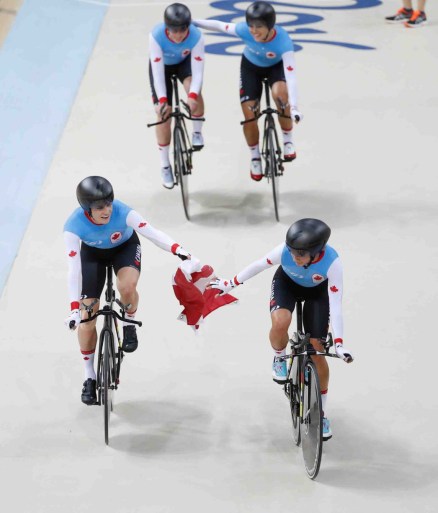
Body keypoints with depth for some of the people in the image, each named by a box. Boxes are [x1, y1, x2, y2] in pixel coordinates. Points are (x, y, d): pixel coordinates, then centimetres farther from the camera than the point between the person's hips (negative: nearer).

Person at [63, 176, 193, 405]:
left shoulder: (122, 212, -36)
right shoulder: (74, 227, -35)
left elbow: (151, 232, -43)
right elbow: (74, 270, -35)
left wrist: (177, 249, -62)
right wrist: (74, 308, -41)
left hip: (125, 247, -1)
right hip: (92, 253, 1)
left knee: (127, 286, -35)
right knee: (87, 319, -4)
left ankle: (129, 325, -1)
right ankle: (90, 376, 15)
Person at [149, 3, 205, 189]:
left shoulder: (196, 36, -36)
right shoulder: (156, 36, -39)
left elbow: (198, 71, -35)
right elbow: (158, 72, -36)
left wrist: (192, 96, -51)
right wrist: (162, 100, -44)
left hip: (185, 62, 0)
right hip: (162, 65, 0)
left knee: (195, 91, -32)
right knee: (163, 114, -5)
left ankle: (197, 132, -4)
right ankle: (165, 166, 11)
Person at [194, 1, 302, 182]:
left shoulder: (283, 41, -39)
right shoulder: (244, 30, -34)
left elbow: (290, 75, -44)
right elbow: (219, 25, -16)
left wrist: (294, 107, -52)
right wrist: (193, 22, -4)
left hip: (276, 67, -2)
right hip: (251, 67, 2)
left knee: (280, 93, -35)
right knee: (249, 116, -5)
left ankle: (288, 141, -12)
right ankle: (255, 158, 22)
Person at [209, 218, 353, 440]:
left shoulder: (332, 262, -39)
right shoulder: (285, 250, -36)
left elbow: (335, 305, -34)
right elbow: (259, 265, -17)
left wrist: (339, 344, -38)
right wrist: (230, 284, -6)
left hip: (317, 290, 0)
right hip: (287, 283, 1)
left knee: (316, 351, -4)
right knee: (280, 323, -33)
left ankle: (322, 412, 14)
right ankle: (279, 358, 3)